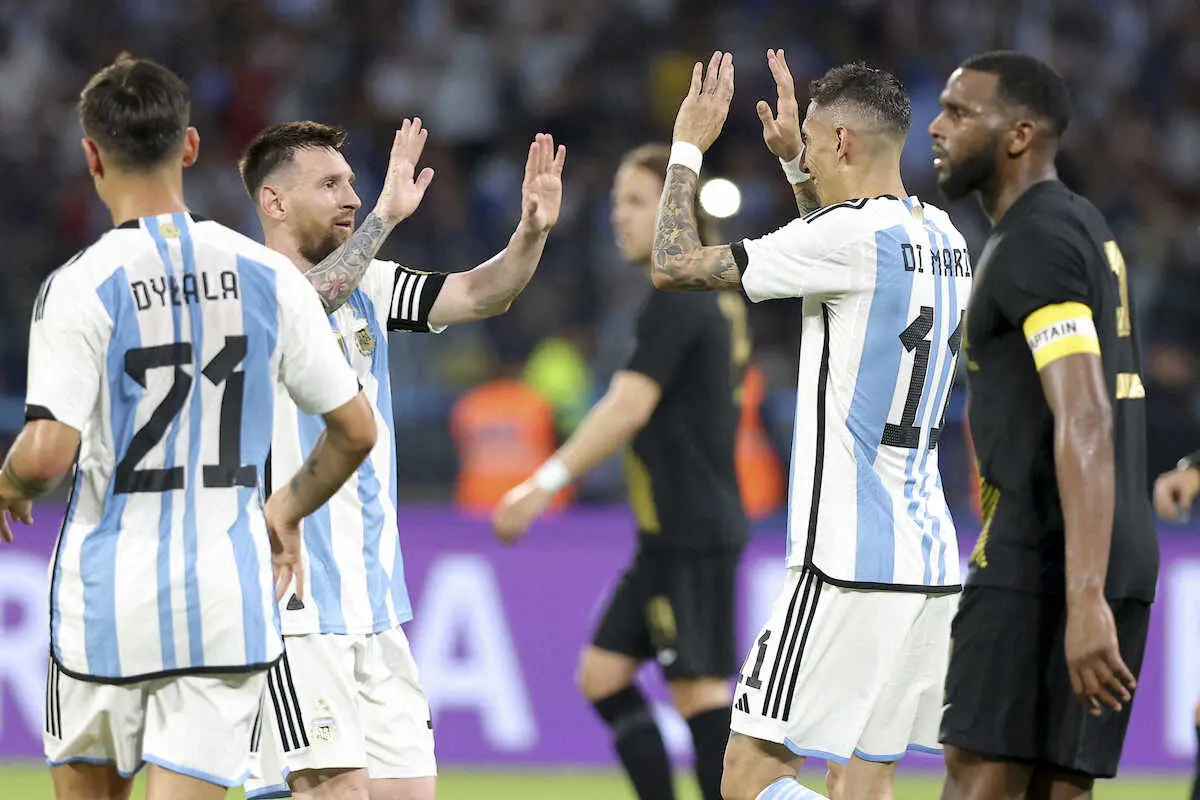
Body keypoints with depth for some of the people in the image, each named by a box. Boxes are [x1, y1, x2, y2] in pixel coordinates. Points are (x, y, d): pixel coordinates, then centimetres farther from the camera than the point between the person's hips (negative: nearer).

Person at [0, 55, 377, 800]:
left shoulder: (80, 287, -11)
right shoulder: (267, 276, 1)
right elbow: (355, 429, 6)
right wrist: (288, 508, 24)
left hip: (108, 595, -2)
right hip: (228, 598, 2)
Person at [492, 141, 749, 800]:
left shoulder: (675, 302, -14)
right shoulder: (717, 297, 16)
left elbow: (628, 409, -21)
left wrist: (546, 485, -22)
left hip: (692, 535, -10)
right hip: (670, 535, 10)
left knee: (698, 689, -9)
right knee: (603, 674, 11)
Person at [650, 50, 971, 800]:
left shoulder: (848, 235, -13)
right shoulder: (942, 236, 13)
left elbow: (675, 263, -9)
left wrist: (689, 146, 4)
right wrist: (794, 158, 37)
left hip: (850, 566, -9)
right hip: (931, 563, 9)